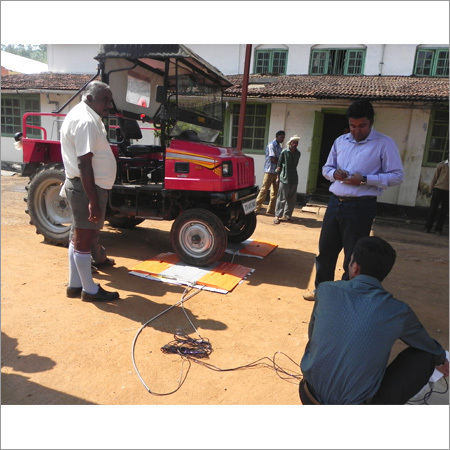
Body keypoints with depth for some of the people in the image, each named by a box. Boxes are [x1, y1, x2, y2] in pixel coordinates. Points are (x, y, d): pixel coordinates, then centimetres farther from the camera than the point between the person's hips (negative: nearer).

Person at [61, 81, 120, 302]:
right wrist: (94, 201, -27)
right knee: (84, 239, 0)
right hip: (87, 187, -11)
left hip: (83, 185, 11)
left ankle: (75, 285, 29)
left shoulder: (85, 116, 15)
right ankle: (90, 290, 15)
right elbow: (84, 163, -25)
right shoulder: (85, 121, -19)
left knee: (80, 236, 16)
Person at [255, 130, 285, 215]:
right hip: (270, 171, -8)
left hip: (277, 172, 8)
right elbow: (273, 159, -15)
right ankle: (256, 208, 3)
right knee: (264, 190, -5)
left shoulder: (279, 147, 17)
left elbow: (278, 159, 14)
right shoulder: (271, 145, -7)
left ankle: (271, 210, 12)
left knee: (275, 192, 6)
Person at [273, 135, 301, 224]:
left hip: (294, 179, 5)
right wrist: (278, 177, -4)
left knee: (292, 198, 9)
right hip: (284, 179, -5)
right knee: (281, 198, -3)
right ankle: (277, 215, 3)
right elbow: (279, 165, -2)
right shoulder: (284, 152, -4)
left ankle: (287, 214, 21)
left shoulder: (298, 153, 8)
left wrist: (293, 174, 12)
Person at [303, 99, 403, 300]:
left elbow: (396, 176, -6)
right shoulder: (340, 141, 12)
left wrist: (365, 180, -19)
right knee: (325, 250, 14)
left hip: (360, 207, -5)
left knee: (353, 257, 4)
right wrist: (334, 174, -5)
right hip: (335, 202, 6)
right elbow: (326, 168, 19)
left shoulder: (384, 144, -4)